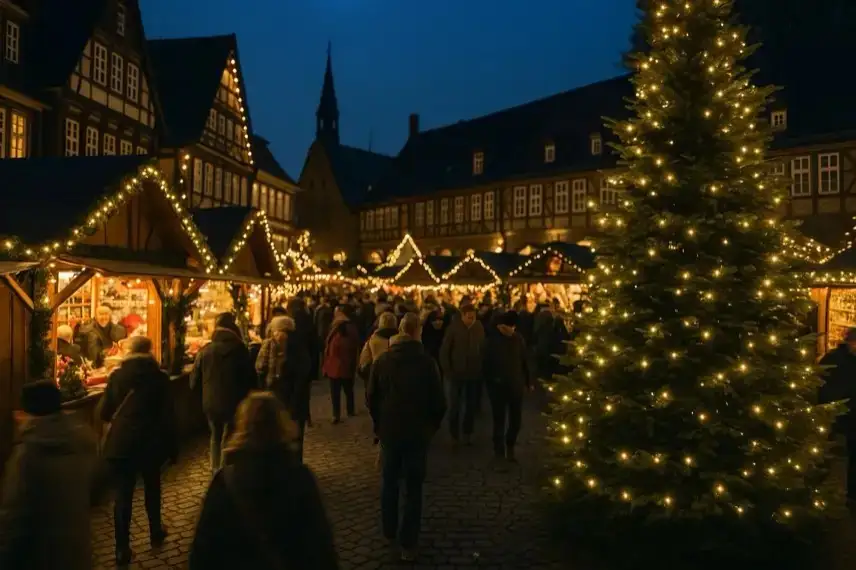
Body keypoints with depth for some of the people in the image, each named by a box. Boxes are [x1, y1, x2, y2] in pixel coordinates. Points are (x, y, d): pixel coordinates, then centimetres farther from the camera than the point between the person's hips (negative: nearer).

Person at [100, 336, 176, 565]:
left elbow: (104, 413, 4)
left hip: (121, 442, 0)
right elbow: (167, 414, -7)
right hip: (151, 441, 0)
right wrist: (173, 447, 1)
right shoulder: (159, 376, -6)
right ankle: (156, 533, 36)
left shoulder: (117, 375, 0)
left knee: (123, 493, 6)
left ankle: (122, 549, 6)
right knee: (152, 487, 21)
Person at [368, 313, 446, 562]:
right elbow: (439, 401, -9)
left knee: (389, 482, 20)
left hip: (389, 430, 3)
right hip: (418, 432, -2)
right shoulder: (427, 362, -14)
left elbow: (372, 398, 1)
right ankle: (408, 544, 8)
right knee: (413, 488, 6)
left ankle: (389, 532, 32)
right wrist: (432, 426, 7)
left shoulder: (382, 360, -6)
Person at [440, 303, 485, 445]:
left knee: (471, 405, 10)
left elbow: (483, 348, 5)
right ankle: (454, 433, 20)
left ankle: (467, 433, 25)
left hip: (474, 373, 2)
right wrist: (447, 371, -8)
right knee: (455, 405, 4)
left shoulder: (479, 327, -3)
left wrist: (483, 368, 1)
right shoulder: (453, 328, -10)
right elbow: (444, 351, -5)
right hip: (457, 373, -2)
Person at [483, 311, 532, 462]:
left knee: (516, 418, 11)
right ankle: (499, 449, 19)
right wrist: (489, 383, -7)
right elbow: (487, 364, -5)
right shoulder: (492, 340, -8)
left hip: (516, 384, 3)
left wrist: (528, 381, 8)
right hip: (498, 386, -3)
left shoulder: (518, 339, -1)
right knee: (499, 419, 5)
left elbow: (525, 360, 6)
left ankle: (510, 445, 34)